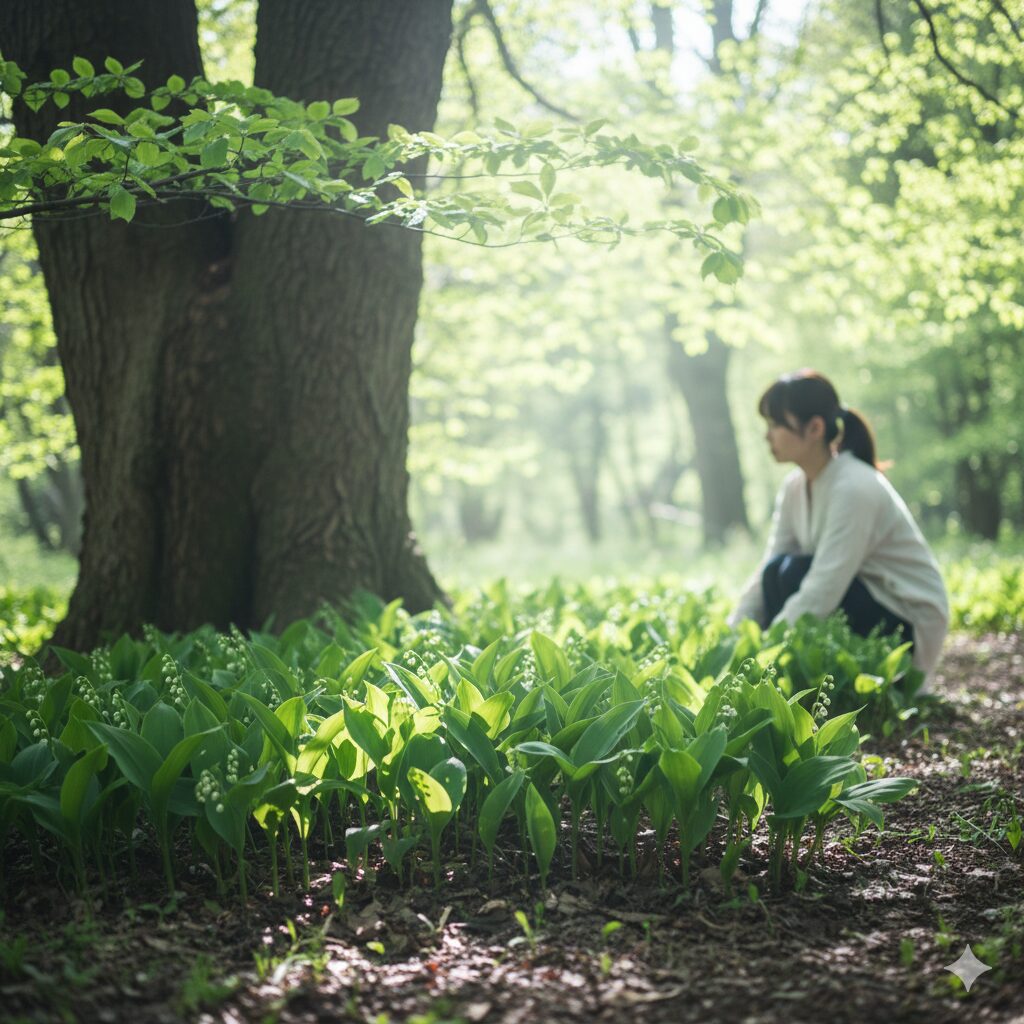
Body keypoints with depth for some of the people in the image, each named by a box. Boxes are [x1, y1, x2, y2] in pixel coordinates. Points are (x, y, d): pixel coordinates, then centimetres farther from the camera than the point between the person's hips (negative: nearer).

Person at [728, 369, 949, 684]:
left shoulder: (854, 489, -25)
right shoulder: (794, 487, 0)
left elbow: (820, 594, -30)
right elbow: (763, 577, -2)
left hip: (907, 628, -8)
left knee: (789, 573, -24)